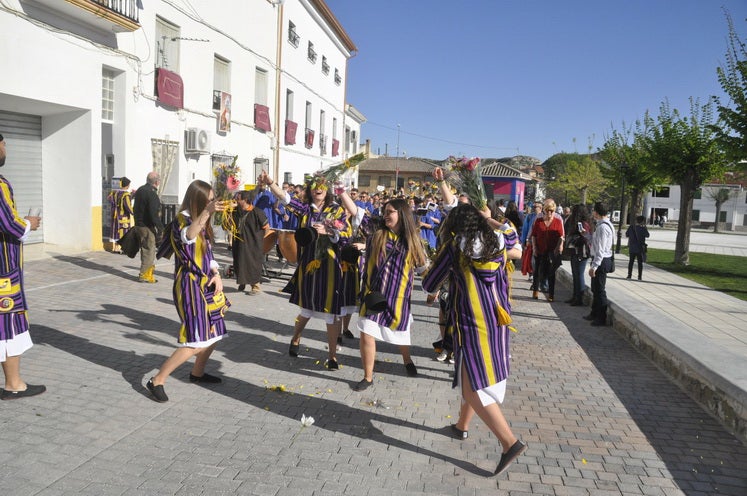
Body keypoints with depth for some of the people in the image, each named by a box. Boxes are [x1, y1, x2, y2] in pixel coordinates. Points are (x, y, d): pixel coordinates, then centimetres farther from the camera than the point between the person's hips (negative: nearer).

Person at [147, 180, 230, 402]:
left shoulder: (203, 223, 14)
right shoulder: (182, 220, -13)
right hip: (190, 286, -9)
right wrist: (207, 212, -49)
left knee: (213, 333, 16)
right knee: (196, 342, -13)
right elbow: (187, 236, -38)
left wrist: (217, 274, 0)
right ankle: (157, 381, -2)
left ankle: (197, 373, 37)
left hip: (206, 285, 9)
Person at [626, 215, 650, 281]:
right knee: (640, 262, 6)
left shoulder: (631, 227, -5)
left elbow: (626, 235, 6)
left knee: (631, 261, 12)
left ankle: (629, 275, 12)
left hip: (632, 248, 2)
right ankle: (640, 277, 7)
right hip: (640, 248, -2)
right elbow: (647, 235, 3)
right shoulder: (643, 229, -13)